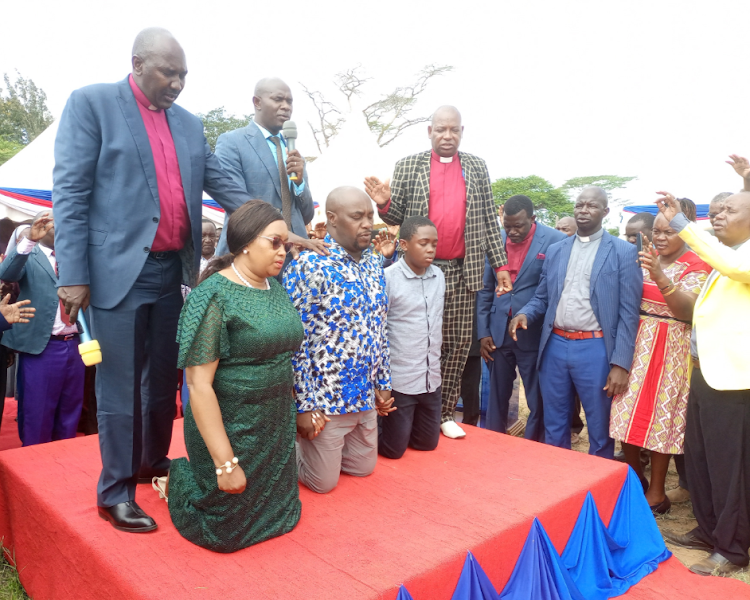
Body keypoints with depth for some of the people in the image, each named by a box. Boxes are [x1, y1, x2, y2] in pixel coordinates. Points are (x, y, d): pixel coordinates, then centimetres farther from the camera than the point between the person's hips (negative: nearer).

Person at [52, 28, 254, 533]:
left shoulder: (190, 124, 14)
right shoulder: (91, 103, -2)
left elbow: (224, 185, 10)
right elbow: (70, 192, -7)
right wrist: (73, 276, -13)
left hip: (172, 271, 6)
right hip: (120, 271, -6)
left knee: (164, 377, 16)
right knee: (121, 385, 1)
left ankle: (154, 462, 34)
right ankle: (116, 491, 16)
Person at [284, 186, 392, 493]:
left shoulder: (374, 264, 5)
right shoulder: (307, 266, -18)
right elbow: (294, 340, -18)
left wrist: (383, 383, 12)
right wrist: (302, 406, -17)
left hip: (367, 398, 7)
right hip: (324, 400, -7)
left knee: (364, 468, 19)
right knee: (323, 482, 8)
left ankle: (320, 451, 42)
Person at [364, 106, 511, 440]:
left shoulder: (477, 168, 11)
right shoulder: (408, 166, 6)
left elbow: (489, 219, 10)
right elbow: (397, 217, 6)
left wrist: (500, 265, 6)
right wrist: (385, 203, -16)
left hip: (463, 271, 2)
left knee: (458, 344, 6)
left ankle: (445, 412, 19)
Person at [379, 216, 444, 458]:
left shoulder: (439, 276, 3)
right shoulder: (388, 278, -15)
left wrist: (435, 362, 16)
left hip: (432, 379, 6)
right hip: (399, 381, -6)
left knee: (428, 443, 17)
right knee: (394, 448, 6)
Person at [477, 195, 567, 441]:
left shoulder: (555, 241, -9)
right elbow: (485, 289, 8)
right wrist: (483, 332, 4)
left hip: (534, 334, -3)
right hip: (498, 332, 4)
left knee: (538, 402, 7)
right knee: (497, 397, 14)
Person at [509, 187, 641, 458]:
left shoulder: (624, 252, -2)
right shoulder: (555, 250, 12)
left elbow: (628, 312, -6)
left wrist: (621, 363, -12)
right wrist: (525, 314, -8)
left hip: (595, 349, -4)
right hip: (555, 345, 4)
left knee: (600, 430, 9)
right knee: (554, 427, 15)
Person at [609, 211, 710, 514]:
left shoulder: (695, 266, -6)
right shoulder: (646, 256, 10)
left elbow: (686, 310, -22)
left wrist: (660, 278, -34)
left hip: (668, 349, -5)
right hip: (634, 343, 5)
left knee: (658, 415, -1)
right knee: (627, 413, 8)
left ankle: (656, 492, 15)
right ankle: (635, 479, 30)